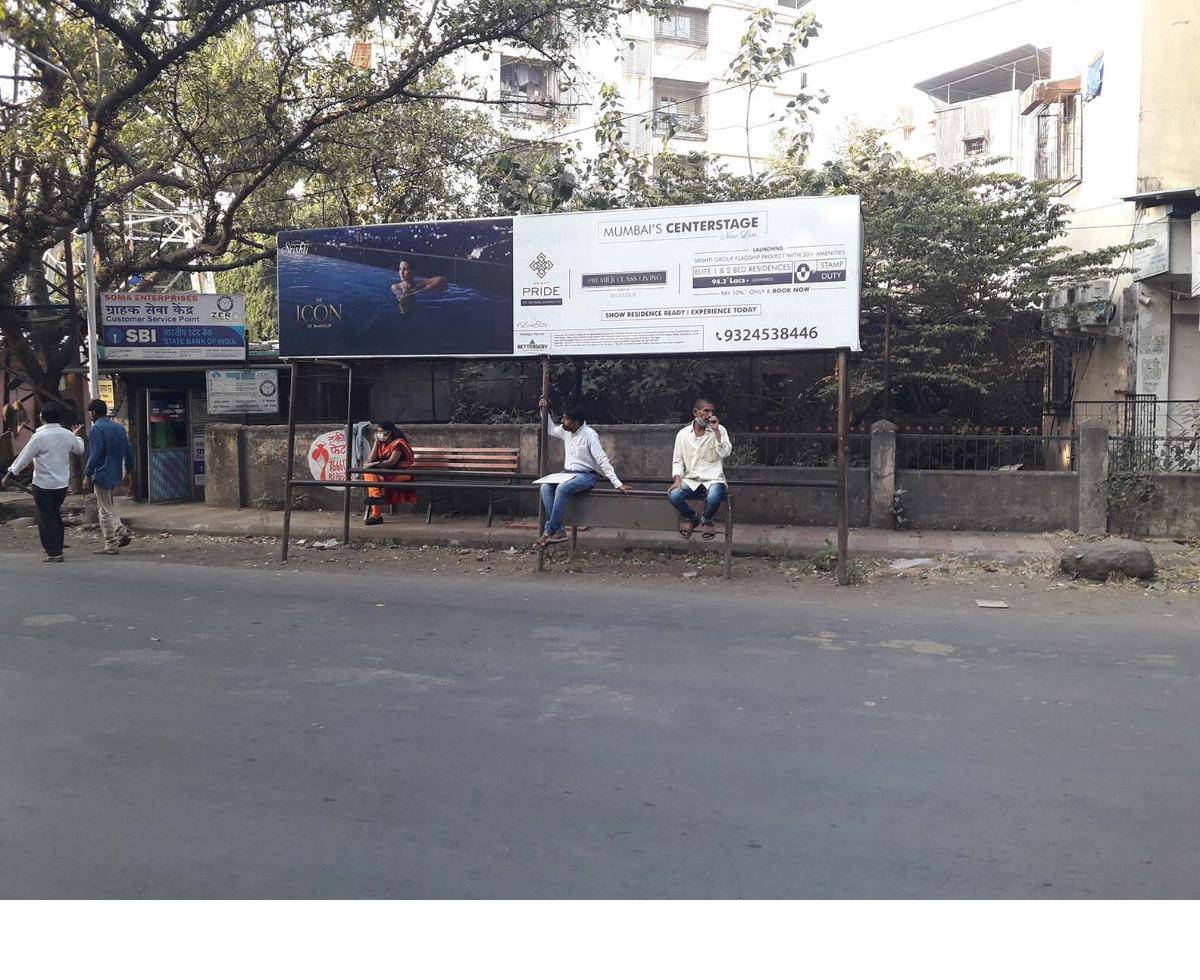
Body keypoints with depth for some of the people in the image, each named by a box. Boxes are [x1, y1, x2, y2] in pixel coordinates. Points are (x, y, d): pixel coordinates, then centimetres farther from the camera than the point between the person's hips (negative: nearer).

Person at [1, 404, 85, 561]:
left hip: (43, 484, -5)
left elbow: (23, 458, -11)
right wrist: (76, 436, 41)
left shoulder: (39, 436, -14)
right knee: (56, 516, 19)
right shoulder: (67, 435, 1)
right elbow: (80, 449, 20)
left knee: (46, 519, 2)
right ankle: (57, 548, 26)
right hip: (62, 483, 5)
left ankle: (54, 552, 0)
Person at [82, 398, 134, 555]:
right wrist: (129, 471, 18)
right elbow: (128, 450, 11)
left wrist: (87, 476, -15)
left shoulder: (97, 428, -13)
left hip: (102, 475, -7)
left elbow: (94, 454, -18)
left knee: (105, 511, 0)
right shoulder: (119, 427, 9)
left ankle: (110, 545, 4)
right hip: (116, 475, 7)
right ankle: (121, 531, 6)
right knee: (108, 507, 21)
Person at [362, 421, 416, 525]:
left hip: (401, 473, -7)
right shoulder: (382, 443, 14)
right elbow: (370, 460, 3)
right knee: (368, 472, -19)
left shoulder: (398, 443, -9)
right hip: (385, 472, 7)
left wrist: (373, 465, -23)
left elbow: (391, 462, -20)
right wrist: (376, 442, 0)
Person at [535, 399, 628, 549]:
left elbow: (603, 460, -18)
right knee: (545, 487, -21)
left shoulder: (589, 434, -15)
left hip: (586, 476, -7)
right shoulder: (565, 431, 6)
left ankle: (549, 532, -26)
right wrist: (545, 412, 16)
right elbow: (551, 429, 30)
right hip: (567, 473, 7)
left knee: (562, 489, -34)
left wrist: (617, 484, -22)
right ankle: (558, 531, -26)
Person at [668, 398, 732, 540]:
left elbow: (725, 453, -11)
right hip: (690, 480, 2)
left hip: (713, 479, -2)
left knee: (713, 498, -35)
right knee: (673, 495, -28)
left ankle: (706, 519, 3)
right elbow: (677, 460, 7)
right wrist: (677, 479, -9)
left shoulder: (719, 430, 3)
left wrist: (716, 431, -15)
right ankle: (691, 517, 5)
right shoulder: (683, 434, 7)